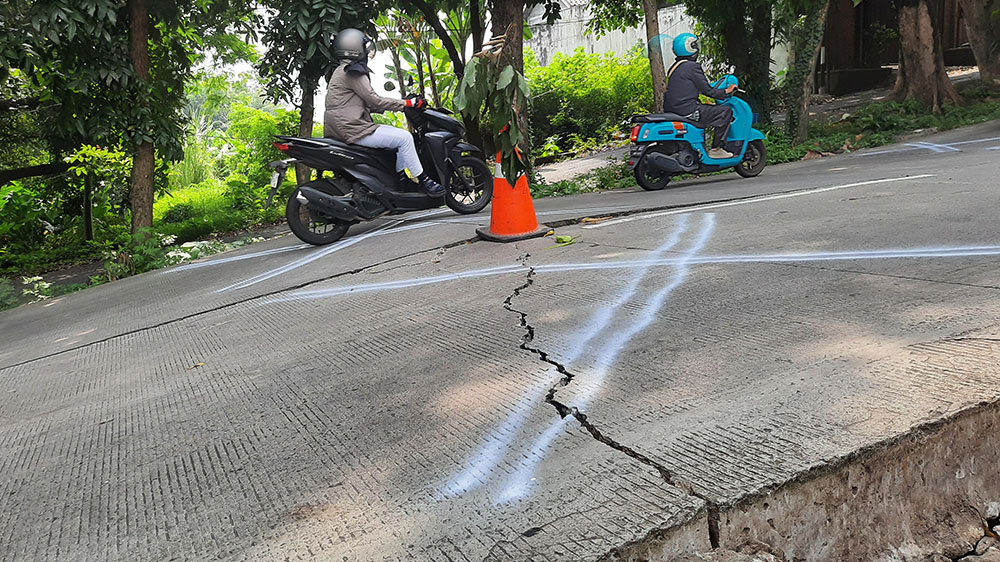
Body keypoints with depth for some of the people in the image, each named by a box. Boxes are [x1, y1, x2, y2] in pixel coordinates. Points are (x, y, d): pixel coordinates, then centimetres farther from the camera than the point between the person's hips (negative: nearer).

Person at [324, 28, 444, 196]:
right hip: (352, 129, -11)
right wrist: (407, 103, -9)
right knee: (404, 138, -13)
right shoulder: (353, 72, -11)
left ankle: (401, 177, 16)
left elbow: (367, 103, 22)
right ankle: (423, 181, -8)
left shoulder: (343, 70, 23)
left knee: (399, 135, 20)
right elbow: (373, 100, -15)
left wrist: (401, 104, 16)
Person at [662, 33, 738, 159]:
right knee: (726, 111, -3)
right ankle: (716, 149, -3)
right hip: (687, 113, -10)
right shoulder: (692, 66, -11)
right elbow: (707, 90, -10)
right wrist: (726, 92, 5)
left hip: (671, 111, 10)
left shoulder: (675, 67, 18)